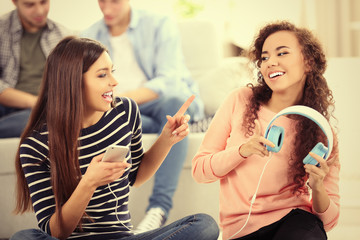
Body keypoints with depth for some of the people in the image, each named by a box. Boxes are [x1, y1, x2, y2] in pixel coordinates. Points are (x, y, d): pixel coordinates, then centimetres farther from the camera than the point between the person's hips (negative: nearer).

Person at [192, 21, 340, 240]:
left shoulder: (321, 134, 2)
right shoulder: (240, 101, 0)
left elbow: (329, 220, 4)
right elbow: (199, 170, 1)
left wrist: (317, 188, -17)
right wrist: (242, 151, -16)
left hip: (295, 222, -1)